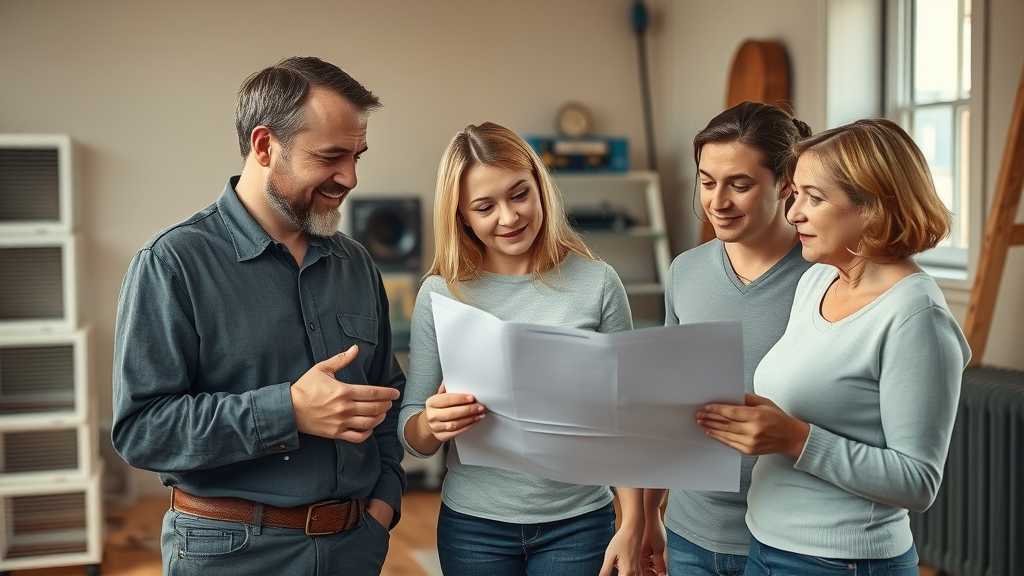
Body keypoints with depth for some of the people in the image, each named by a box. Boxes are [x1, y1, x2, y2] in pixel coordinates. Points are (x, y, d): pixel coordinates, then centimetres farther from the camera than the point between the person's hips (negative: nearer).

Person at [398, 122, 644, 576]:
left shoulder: (597, 284, -7)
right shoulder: (441, 294, -6)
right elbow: (411, 436, -2)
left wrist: (633, 526, -5)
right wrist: (433, 425, -23)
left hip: (578, 522, 0)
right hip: (473, 525, 1)